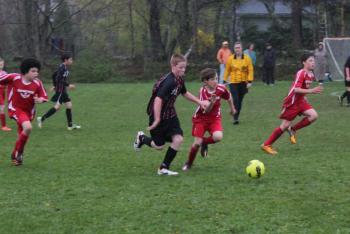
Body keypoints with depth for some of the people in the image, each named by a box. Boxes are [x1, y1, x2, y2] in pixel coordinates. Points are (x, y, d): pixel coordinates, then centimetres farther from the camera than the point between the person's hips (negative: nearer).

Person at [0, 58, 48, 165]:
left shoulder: (37, 83, -13)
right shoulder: (14, 78, -22)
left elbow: (44, 97, -4)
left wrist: (40, 100, -26)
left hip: (28, 111, 5)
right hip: (15, 109, -5)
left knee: (22, 134, 15)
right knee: (28, 127, -27)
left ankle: (15, 155, 40)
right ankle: (19, 153, -8)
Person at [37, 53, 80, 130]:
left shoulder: (64, 67, 14)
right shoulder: (62, 67, -15)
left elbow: (54, 75, 23)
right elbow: (59, 79, -23)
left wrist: (55, 86, 25)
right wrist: (68, 85, -21)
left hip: (63, 90, 10)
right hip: (60, 90, -10)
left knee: (69, 106, 8)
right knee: (57, 106, -13)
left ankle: (70, 125, 11)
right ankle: (42, 119, -7)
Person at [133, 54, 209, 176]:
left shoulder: (180, 80, 0)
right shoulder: (168, 82, -28)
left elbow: (185, 93, 22)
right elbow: (158, 99, -34)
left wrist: (199, 102, 19)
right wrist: (157, 119, -35)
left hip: (170, 115, 7)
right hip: (158, 115, -7)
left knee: (178, 139, -9)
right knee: (159, 145, 5)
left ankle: (164, 168, 4)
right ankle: (141, 138, 39)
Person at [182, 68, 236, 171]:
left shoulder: (221, 88, -15)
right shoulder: (203, 92, -23)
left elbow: (229, 97, 8)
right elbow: (205, 111, -27)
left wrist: (232, 109, 21)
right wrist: (211, 103, -45)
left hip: (214, 118, 2)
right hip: (201, 118, -2)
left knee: (218, 137, -26)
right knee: (197, 143, -9)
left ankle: (205, 143, 8)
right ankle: (189, 163, 17)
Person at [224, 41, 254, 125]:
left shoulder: (247, 58, -2)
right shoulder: (230, 58, 0)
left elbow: (250, 70, -3)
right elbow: (227, 70, 7)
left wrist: (250, 81, -10)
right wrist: (224, 80, 6)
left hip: (243, 83, 1)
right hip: (233, 82, -1)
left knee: (240, 101, 9)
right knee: (235, 100, -13)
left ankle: (236, 116, 22)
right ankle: (235, 118, -11)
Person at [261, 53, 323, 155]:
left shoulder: (311, 74, 4)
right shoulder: (301, 73, -22)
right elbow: (296, 89, -32)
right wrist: (311, 91, -40)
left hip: (300, 101, 8)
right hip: (292, 102, -8)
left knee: (314, 115, -12)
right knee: (285, 125, -4)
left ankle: (293, 130, 4)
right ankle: (266, 145, 8)